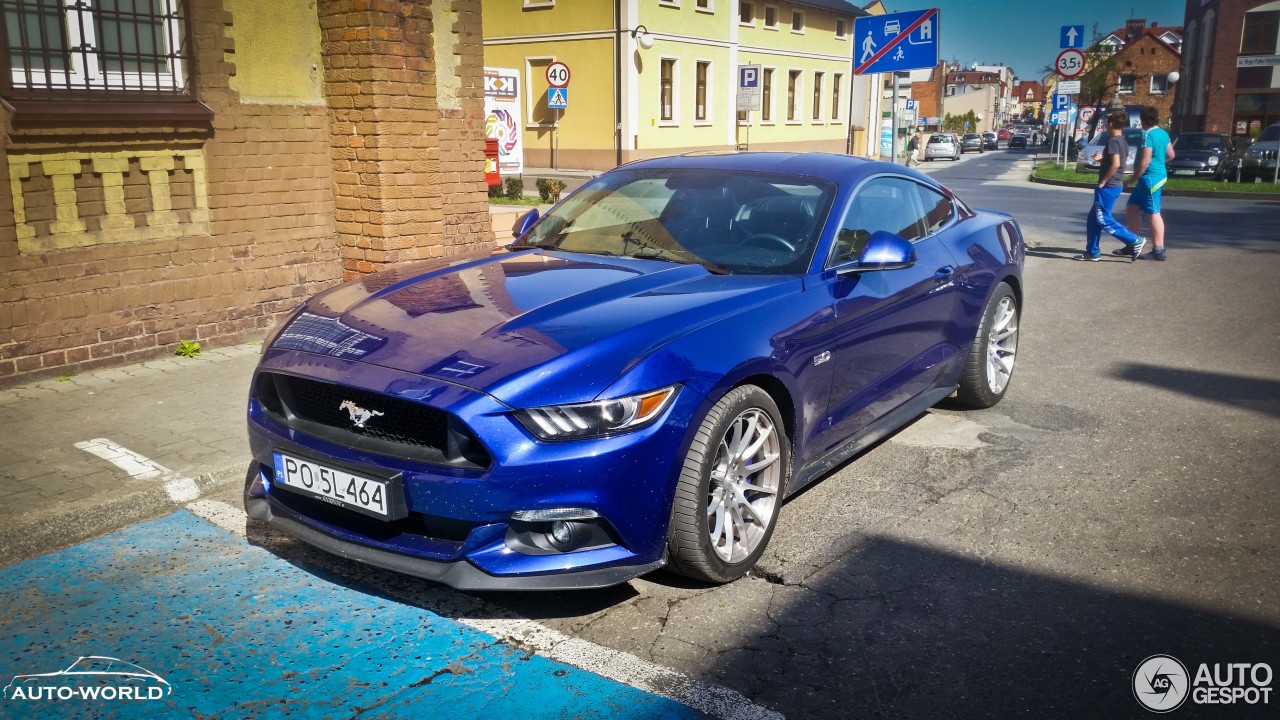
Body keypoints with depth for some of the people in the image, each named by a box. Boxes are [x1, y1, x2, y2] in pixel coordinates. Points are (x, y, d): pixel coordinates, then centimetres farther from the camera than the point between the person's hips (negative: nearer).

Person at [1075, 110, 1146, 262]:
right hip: (1116, 185, 10)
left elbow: (1116, 163, -26)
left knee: (1104, 220, -7)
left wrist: (1103, 181, -19)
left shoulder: (1113, 141, -15)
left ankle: (1135, 241, -5)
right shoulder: (1123, 141, 14)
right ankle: (1092, 252, 15)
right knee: (1093, 218, 13)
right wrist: (1101, 159, 9)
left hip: (1108, 186, -10)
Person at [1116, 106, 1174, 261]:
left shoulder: (1148, 135, -16)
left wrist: (1133, 179, -14)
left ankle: (1158, 250, -4)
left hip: (1150, 177, -10)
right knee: (1132, 207, 15)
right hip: (1159, 175, 10)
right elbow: (1171, 155, 21)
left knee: (1153, 213, -7)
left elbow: (1145, 162, -21)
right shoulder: (1163, 133, 13)